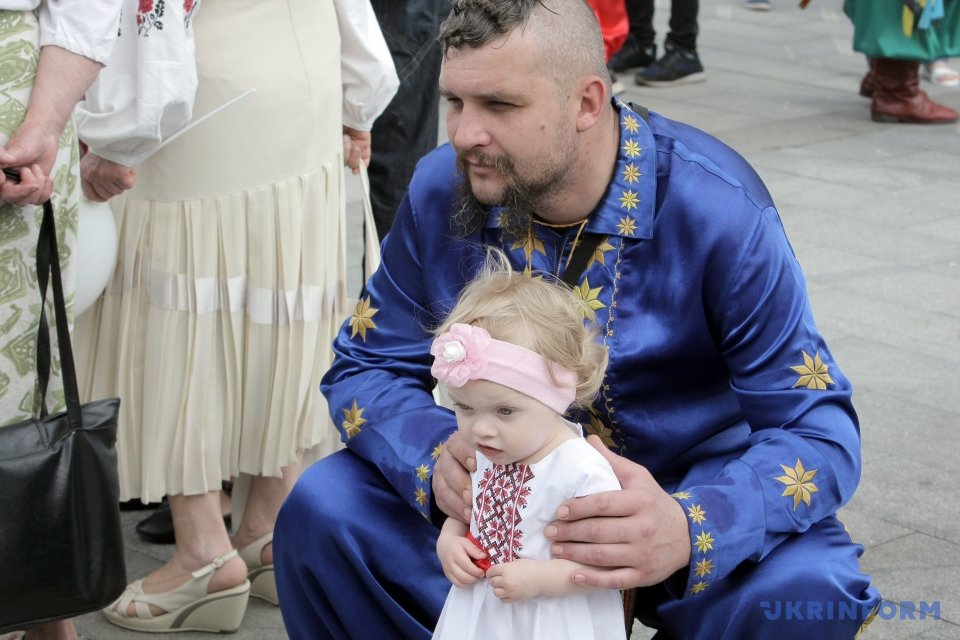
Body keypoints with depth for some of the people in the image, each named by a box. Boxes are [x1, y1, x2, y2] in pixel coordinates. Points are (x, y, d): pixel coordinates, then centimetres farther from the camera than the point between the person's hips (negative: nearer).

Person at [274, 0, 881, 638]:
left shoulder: (718, 208, -22)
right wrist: (437, 456, -27)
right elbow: (367, 367, -2)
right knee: (324, 509, -19)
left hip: (688, 487, -2)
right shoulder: (442, 191, -12)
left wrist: (688, 530, -43)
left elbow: (819, 430, -22)